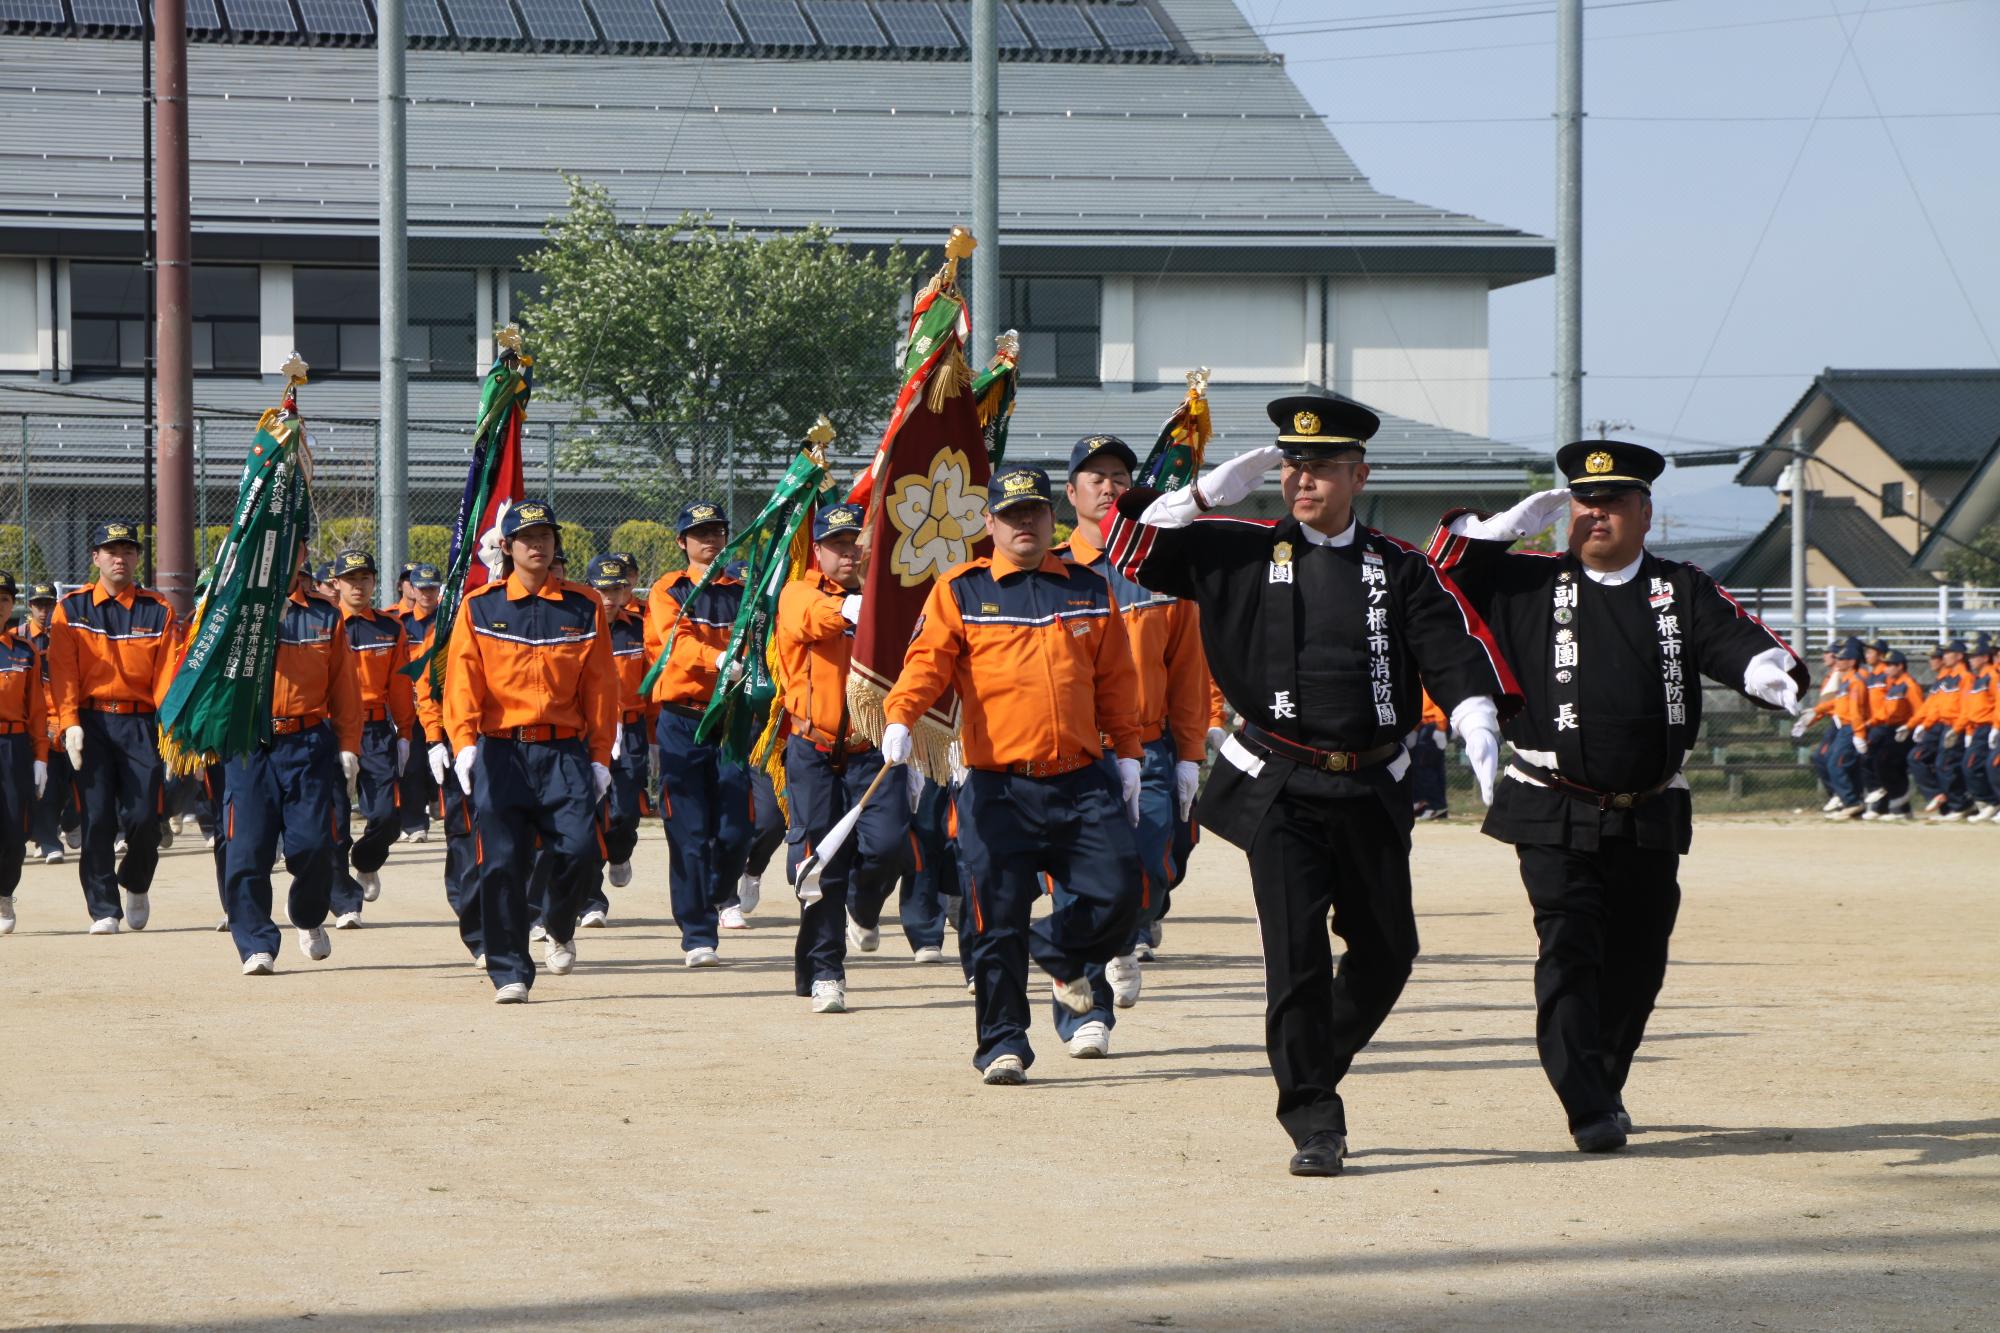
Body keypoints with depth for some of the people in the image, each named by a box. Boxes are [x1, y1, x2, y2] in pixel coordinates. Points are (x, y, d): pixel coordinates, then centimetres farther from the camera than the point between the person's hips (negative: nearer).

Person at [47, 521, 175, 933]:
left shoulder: (158, 611, 7)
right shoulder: (71, 609, 6)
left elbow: (166, 674, 1)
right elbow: (62, 671, -1)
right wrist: (70, 725, -13)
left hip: (141, 725, 1)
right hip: (92, 724, 0)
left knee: (144, 818, -5)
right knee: (97, 818, -6)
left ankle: (136, 884, 24)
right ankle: (104, 910, 2)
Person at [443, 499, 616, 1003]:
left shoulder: (584, 607, 8)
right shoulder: (479, 607, 5)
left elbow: (600, 686, 9)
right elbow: (462, 679, -3)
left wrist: (599, 757, 5)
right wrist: (463, 744, -17)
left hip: (565, 753, 1)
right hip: (500, 753, -1)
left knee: (580, 851, -12)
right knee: (502, 863, -6)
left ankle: (560, 928, 19)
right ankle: (510, 974, 3)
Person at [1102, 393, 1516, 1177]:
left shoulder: (1400, 570, 8)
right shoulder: (1242, 553, 5)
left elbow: (1453, 650, -2)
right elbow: (1133, 549, 2)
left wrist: (1479, 726, -20)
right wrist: (1209, 491, -9)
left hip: (1371, 792, 3)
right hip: (1282, 790, -3)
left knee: (1387, 950, 9)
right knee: (1297, 954, -11)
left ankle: (1314, 1072, 32)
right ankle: (1313, 1122, -5)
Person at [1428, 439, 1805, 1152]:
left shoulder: (1683, 592, 7)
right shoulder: (1532, 584, 6)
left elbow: (1739, 641, -7)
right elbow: (1439, 572, 6)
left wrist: (1775, 675, -28)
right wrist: (1507, 526, -4)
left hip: (1650, 820, 2)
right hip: (1557, 819, -2)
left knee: (1635, 966, 10)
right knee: (1569, 957, -13)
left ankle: (1603, 1087, 29)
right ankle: (1591, 1112, -16)